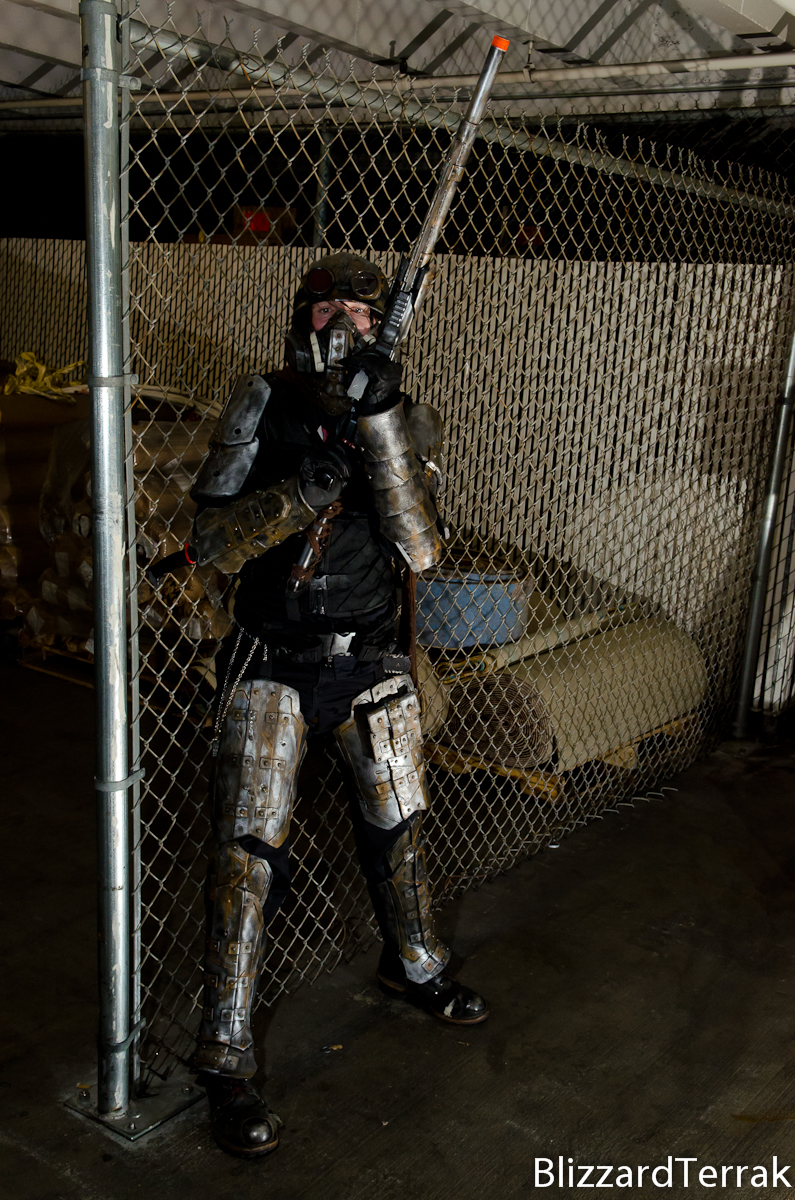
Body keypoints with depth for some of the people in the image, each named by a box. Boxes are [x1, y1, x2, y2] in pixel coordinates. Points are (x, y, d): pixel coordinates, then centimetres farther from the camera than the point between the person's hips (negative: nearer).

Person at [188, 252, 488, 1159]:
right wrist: (309, 486, -27)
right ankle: (226, 1059, 9)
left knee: (398, 823, 17)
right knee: (250, 847, -6)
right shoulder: (263, 406, -6)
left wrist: (380, 421, -27)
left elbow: (419, 549, -18)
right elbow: (212, 541, -12)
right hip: (272, 665, -2)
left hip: (370, 660, 3)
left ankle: (413, 967, 44)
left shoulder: (407, 420, -3)